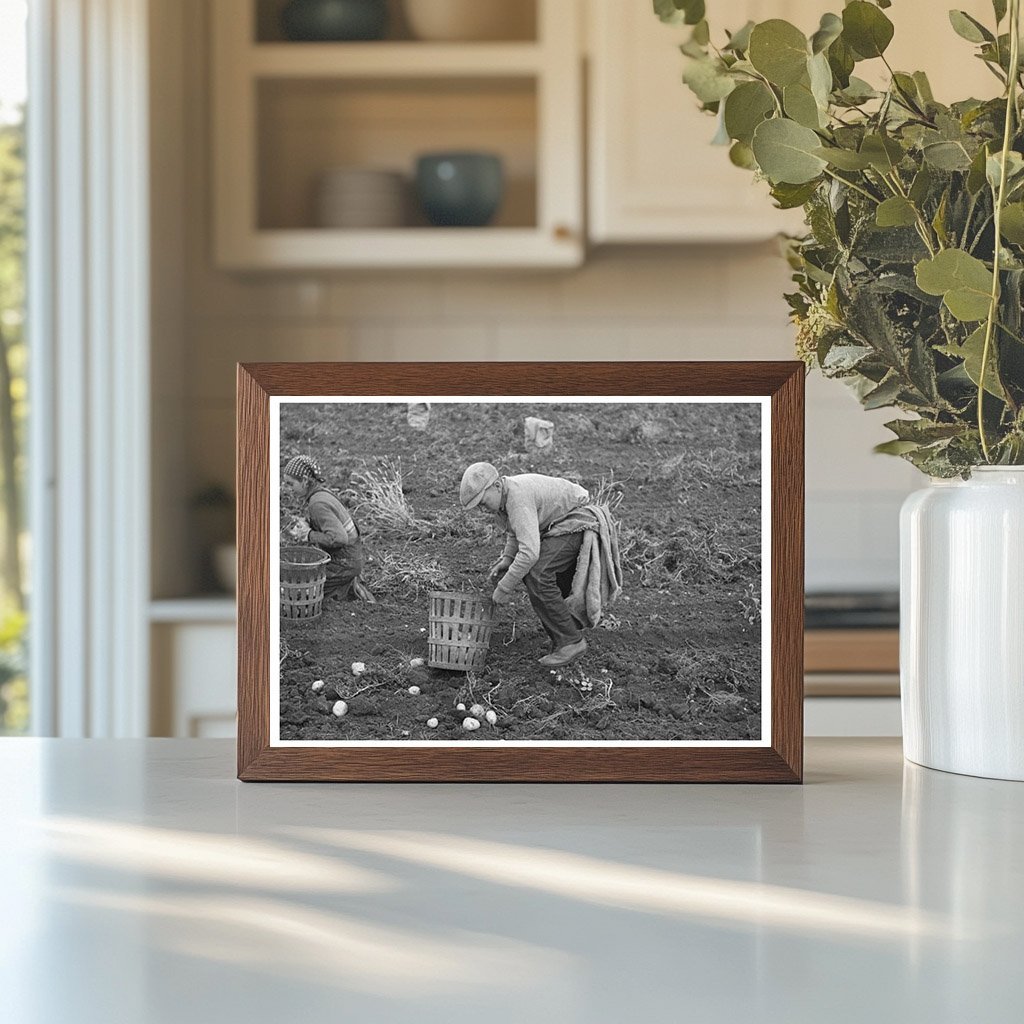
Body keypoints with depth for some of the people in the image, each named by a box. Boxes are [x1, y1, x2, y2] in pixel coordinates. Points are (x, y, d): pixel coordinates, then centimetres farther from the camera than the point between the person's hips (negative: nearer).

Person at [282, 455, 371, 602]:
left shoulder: (318, 504, -24)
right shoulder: (322, 492, 4)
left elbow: (339, 538, -32)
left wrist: (309, 535, -20)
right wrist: (304, 524, 1)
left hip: (344, 564, -9)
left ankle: (344, 591, 0)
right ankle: (346, 588, 13)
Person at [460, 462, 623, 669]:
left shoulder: (518, 498, -30)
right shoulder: (501, 496, 1)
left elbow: (530, 552, -36)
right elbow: (515, 532, 19)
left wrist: (505, 588, -28)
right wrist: (507, 559, 1)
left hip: (579, 524, -11)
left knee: (536, 574, -22)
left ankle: (570, 641, -17)